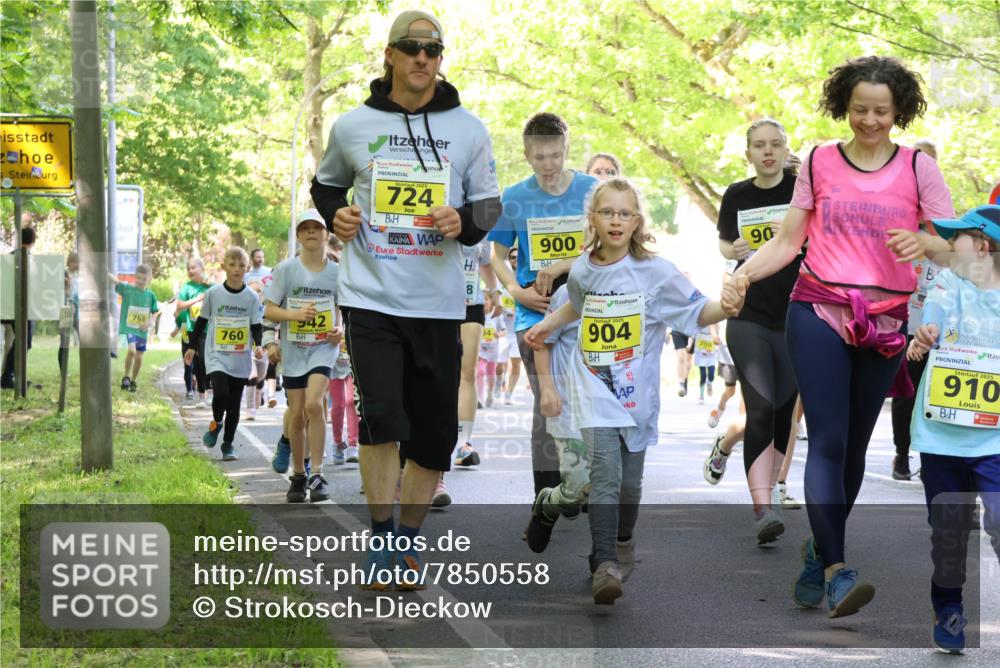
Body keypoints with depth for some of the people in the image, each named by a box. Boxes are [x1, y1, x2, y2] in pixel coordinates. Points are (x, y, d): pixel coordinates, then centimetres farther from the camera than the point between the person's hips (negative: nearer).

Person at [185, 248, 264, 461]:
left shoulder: (252, 297, 1)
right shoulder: (213, 293, -1)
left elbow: (256, 326, 5)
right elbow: (201, 321, 9)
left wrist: (258, 345, -13)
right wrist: (193, 347, 11)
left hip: (241, 360, 2)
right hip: (217, 356, -2)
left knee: (234, 404, 5)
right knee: (221, 394, -19)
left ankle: (228, 444, 18)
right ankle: (216, 424, 11)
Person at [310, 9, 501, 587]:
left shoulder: (468, 129, 5)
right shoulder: (352, 126, 4)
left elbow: (489, 204, 11)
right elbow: (327, 184, 21)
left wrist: (465, 222, -11)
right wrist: (335, 213, -1)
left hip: (439, 301, 2)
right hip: (371, 295, -2)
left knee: (435, 430, 6)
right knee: (381, 415, -16)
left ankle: (408, 540, 24)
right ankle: (383, 542, -3)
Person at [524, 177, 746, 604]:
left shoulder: (655, 272, -8)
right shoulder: (582, 270, 3)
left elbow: (698, 313, -11)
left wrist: (725, 307, -29)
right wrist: (546, 326, 19)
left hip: (637, 392, -1)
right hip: (596, 388, 1)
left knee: (629, 481, 9)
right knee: (605, 471, -17)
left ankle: (622, 545, 35)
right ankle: (605, 564, -16)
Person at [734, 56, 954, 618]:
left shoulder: (918, 167, 4)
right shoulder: (819, 163, 6)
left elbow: (956, 249, 1)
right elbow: (787, 242, 6)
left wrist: (925, 243, -22)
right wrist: (740, 275, -11)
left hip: (885, 323, 1)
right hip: (819, 313, -1)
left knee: (854, 446, 10)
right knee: (828, 440, -13)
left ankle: (818, 557, 27)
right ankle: (836, 572, -18)